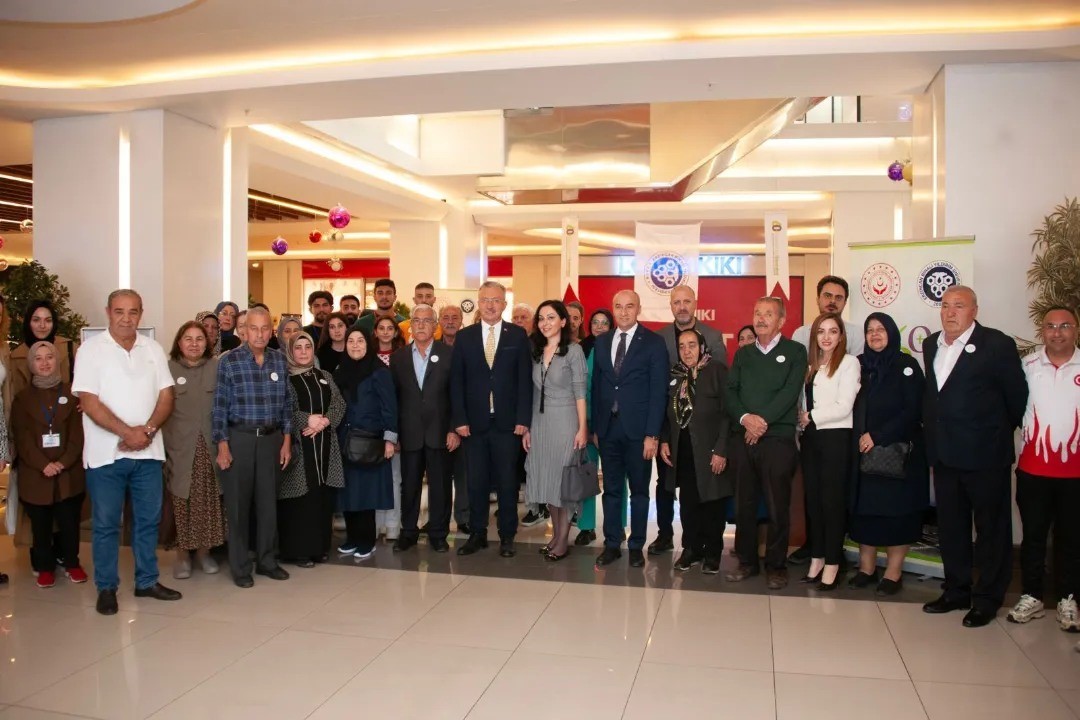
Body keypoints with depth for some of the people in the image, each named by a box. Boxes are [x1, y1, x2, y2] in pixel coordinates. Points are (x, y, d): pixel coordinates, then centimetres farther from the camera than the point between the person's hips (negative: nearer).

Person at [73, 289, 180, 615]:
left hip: (148, 451, 4)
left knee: (148, 519, 11)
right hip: (105, 453, -3)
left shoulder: (153, 349, 6)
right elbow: (89, 401, -11)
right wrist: (127, 432, -18)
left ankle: (147, 581, 23)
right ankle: (106, 588, 18)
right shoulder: (91, 349, -5)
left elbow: (165, 396, 4)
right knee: (106, 523, 6)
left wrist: (148, 429, -12)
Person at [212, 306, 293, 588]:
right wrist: (222, 446, -9)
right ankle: (240, 566, 17)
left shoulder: (280, 361, 5)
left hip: (271, 439, 3)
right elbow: (220, 406, -5)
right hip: (239, 438, -3)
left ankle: (267, 561, 23)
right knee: (238, 504, 5)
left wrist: (287, 441, 5)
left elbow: (285, 403, 9)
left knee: (268, 502, 10)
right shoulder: (229, 361, -4)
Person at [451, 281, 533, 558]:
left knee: (507, 482, 7)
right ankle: (477, 534, 21)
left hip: (507, 422, -1)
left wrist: (523, 419, -7)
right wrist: (459, 419, -4)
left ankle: (507, 536, 18)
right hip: (474, 422, 1)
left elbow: (525, 379, -1)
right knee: (476, 482, 8)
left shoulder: (518, 335, 2)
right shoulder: (464, 336, 5)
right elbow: (456, 381, 3)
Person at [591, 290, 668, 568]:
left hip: (638, 429, -3)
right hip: (608, 427, 3)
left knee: (639, 490, 8)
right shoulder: (601, 342, 9)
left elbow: (658, 391, -7)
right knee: (611, 489, 10)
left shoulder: (654, 342, -4)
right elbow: (596, 386, 11)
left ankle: (636, 546, 19)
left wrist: (652, 434, -13)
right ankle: (612, 544, 21)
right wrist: (595, 427, 5)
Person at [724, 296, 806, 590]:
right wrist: (745, 418, -12)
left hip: (778, 438, -3)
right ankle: (747, 561, 19)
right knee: (744, 504, 8)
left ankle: (776, 566, 11)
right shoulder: (742, 354, 16)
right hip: (742, 438, 4)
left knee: (778, 506, 0)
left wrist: (763, 420, -15)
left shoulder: (795, 351, 5)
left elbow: (790, 392, -8)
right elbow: (730, 392, 6)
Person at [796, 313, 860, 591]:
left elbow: (844, 407, -12)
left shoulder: (849, 363, -5)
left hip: (836, 437, -6)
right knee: (813, 499, 8)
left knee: (832, 500, -1)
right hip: (810, 437, 6)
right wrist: (800, 418, -8)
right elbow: (804, 401, 11)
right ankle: (816, 560, 17)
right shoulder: (810, 364, 14)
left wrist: (810, 417, -8)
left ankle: (832, 565, 7)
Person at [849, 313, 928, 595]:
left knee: (896, 510, 0)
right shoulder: (859, 364, 9)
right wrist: (859, 436, -5)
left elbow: (913, 410, -10)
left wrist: (878, 436, -15)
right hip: (864, 449, 4)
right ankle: (866, 567, 13)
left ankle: (893, 572, 8)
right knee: (864, 508, 4)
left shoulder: (906, 365, -3)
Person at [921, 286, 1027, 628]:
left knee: (991, 529, 6)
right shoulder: (931, 345, 9)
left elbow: (1017, 395, -4)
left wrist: (1002, 431, 6)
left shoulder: (997, 344, -9)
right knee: (950, 528, 14)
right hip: (944, 454, 6)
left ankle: (987, 600, 17)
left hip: (985, 454, -6)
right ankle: (957, 591, 28)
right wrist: (931, 427, 12)